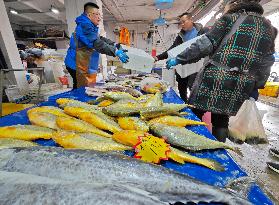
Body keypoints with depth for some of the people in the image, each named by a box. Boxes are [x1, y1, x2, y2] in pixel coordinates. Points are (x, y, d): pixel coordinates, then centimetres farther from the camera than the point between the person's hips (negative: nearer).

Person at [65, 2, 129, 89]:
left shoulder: (90, 26, 19)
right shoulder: (85, 26, -14)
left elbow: (100, 39, 17)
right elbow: (97, 43, -26)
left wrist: (115, 45, 3)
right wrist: (116, 51, -30)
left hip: (85, 67, 10)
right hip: (77, 66, -10)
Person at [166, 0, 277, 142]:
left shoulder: (230, 18, 3)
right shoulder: (269, 28, 18)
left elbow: (206, 44, -9)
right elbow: (265, 63, 16)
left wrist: (178, 59, -5)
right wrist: (256, 87, 24)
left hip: (215, 79, -5)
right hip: (241, 87, 6)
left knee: (194, 114, 8)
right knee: (221, 121, 17)